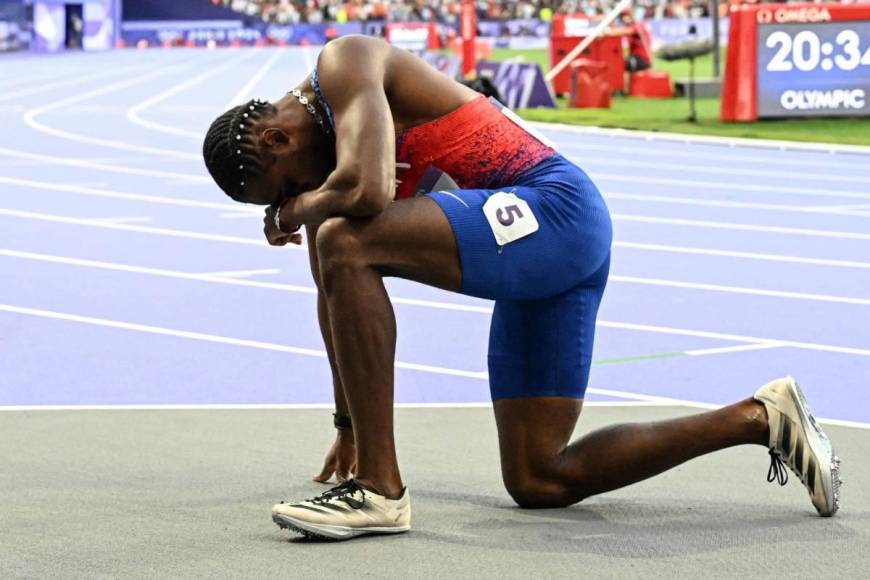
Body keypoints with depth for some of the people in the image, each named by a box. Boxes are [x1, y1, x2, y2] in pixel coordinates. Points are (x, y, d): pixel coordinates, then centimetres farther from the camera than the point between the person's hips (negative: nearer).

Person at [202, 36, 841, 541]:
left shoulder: (343, 64, -9)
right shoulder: (330, 136, 20)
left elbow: (365, 190, -28)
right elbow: (347, 303, 28)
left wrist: (295, 209, -6)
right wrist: (348, 422, 34)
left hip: (553, 209, -11)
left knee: (343, 241, -26)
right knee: (539, 481, 9)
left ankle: (380, 489, -23)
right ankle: (758, 418, 16)